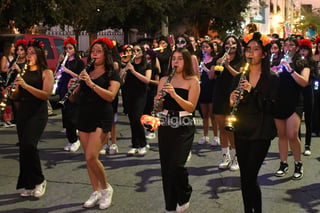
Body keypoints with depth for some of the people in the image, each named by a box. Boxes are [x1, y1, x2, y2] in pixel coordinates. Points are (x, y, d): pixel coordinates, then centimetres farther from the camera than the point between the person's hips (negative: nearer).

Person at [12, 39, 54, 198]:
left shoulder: (46, 72, -2)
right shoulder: (24, 73, 15)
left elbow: (46, 94, -15)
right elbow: (16, 97, 17)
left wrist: (26, 85, -21)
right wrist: (16, 87, -5)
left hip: (38, 113, -6)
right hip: (22, 112, 6)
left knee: (29, 145, -21)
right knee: (23, 148, 5)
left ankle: (39, 181, -2)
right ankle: (29, 185, 15)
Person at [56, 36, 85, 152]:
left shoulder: (79, 62, -1)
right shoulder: (63, 62, 14)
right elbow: (57, 75, 13)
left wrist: (68, 71, -19)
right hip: (63, 91, 6)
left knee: (70, 116, -10)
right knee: (65, 116, 5)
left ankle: (75, 140, 1)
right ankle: (70, 140, 13)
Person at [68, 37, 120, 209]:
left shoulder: (112, 75, -1)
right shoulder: (85, 73, 14)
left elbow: (110, 96, -19)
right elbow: (74, 98, 13)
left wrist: (91, 83, -26)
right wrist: (72, 88, -8)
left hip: (101, 118, -6)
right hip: (83, 117, 6)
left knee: (91, 157, -16)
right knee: (88, 158, 7)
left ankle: (106, 188, 6)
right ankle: (96, 192, 19)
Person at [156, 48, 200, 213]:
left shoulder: (192, 81, 0)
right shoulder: (164, 80, 11)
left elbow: (191, 107, -10)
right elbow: (158, 108, 10)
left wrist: (175, 94, -21)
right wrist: (158, 99, -12)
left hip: (184, 127, -4)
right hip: (165, 126, 4)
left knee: (177, 165, -16)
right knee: (165, 166, 3)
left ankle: (184, 197, 12)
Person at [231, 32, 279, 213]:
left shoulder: (272, 78, -4)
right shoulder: (240, 77, 8)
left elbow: (271, 108, -13)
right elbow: (234, 106, 10)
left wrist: (253, 92, -25)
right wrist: (233, 100, -13)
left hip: (261, 133, -4)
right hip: (241, 132, 4)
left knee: (250, 177, -9)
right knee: (244, 177, 9)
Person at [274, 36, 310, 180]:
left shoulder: (302, 64, 4)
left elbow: (304, 82, -11)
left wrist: (290, 70, -18)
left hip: (294, 103, -3)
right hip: (278, 102, 4)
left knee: (292, 135, -14)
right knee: (282, 135, 8)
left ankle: (298, 165, 4)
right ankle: (283, 164, 18)